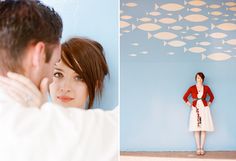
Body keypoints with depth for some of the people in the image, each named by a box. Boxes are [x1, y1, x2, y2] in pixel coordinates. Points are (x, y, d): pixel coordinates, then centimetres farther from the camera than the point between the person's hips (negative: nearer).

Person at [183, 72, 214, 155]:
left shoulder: (206, 88, 2)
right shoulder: (192, 88, -1)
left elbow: (212, 97, 17)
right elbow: (185, 97, 8)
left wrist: (209, 104, 5)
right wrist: (189, 104, 1)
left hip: (204, 109, 1)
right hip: (195, 110, -1)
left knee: (204, 129, 0)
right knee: (196, 129, -1)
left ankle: (202, 148, 7)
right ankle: (198, 148, 6)